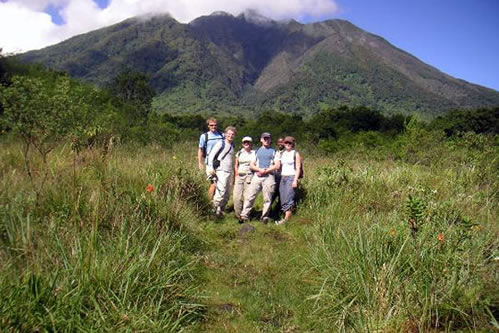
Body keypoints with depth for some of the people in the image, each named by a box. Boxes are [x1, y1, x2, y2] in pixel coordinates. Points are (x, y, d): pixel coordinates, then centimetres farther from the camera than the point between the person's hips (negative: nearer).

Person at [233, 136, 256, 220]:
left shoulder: (255, 153, 5)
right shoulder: (239, 153, 16)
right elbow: (236, 166, 17)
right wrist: (236, 176, 8)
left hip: (249, 176, -3)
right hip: (239, 176, 3)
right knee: (236, 196, -5)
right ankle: (238, 215, 4)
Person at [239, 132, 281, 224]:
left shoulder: (273, 151, 14)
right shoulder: (257, 151, 21)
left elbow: (277, 165, 2)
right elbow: (251, 165, 12)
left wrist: (266, 171, -8)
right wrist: (260, 169, -7)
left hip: (269, 177, -2)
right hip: (257, 176, 2)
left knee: (267, 199, -2)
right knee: (249, 197, -6)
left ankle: (264, 218, 7)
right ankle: (244, 216, -5)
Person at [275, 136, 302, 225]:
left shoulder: (296, 154, 1)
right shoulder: (282, 154, 18)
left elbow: (298, 168, -5)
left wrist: (295, 180, -14)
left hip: (291, 177, -6)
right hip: (282, 178, 6)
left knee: (288, 199, -16)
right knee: (283, 200, 1)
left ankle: (286, 219, -18)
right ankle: (286, 217, 4)